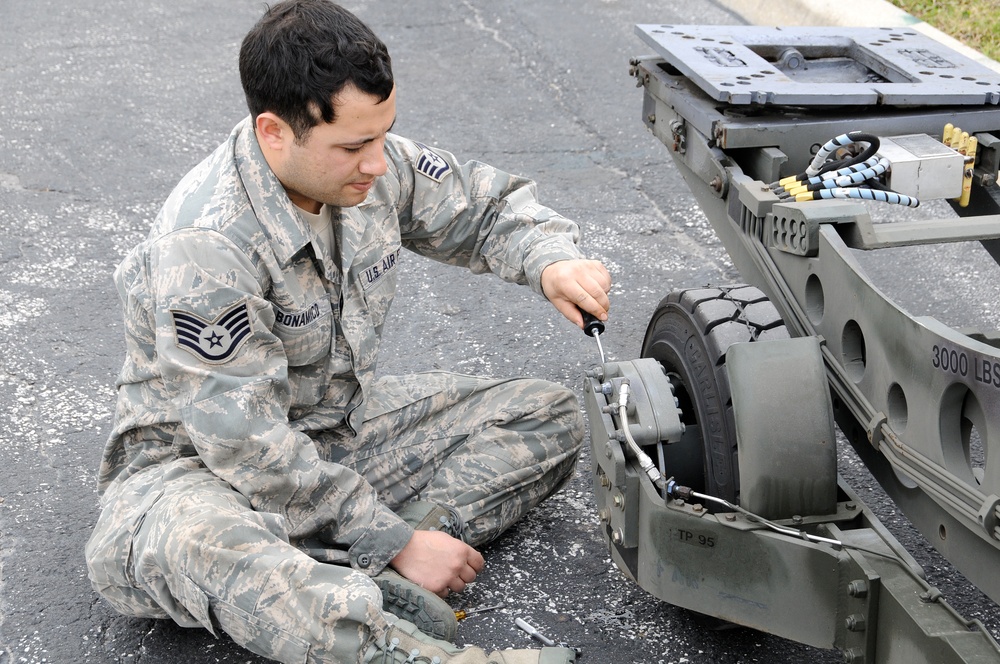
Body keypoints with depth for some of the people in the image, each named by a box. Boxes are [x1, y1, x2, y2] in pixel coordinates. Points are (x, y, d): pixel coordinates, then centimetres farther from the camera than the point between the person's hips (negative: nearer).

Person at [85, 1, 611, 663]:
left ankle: (346, 576, -24)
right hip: (200, 456, -7)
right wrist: (395, 541, -25)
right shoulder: (203, 246, -30)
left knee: (549, 414, -5)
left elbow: (487, 206, 8)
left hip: (346, 423, 7)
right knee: (185, 541, -42)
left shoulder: (379, 166, -10)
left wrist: (551, 261, -15)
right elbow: (249, 446, -28)